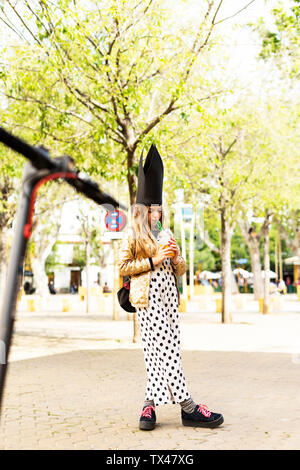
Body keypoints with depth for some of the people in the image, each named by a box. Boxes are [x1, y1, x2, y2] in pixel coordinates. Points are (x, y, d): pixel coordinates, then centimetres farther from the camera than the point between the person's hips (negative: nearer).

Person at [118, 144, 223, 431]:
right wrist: (153, 260, -12)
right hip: (148, 296, -7)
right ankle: (188, 407, -13)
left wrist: (176, 258, -2)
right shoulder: (133, 234, 2)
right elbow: (122, 266, -6)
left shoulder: (164, 234, 21)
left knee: (157, 350, 3)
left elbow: (180, 271, 21)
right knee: (165, 348, -11)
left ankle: (150, 405, 7)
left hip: (169, 295, 7)